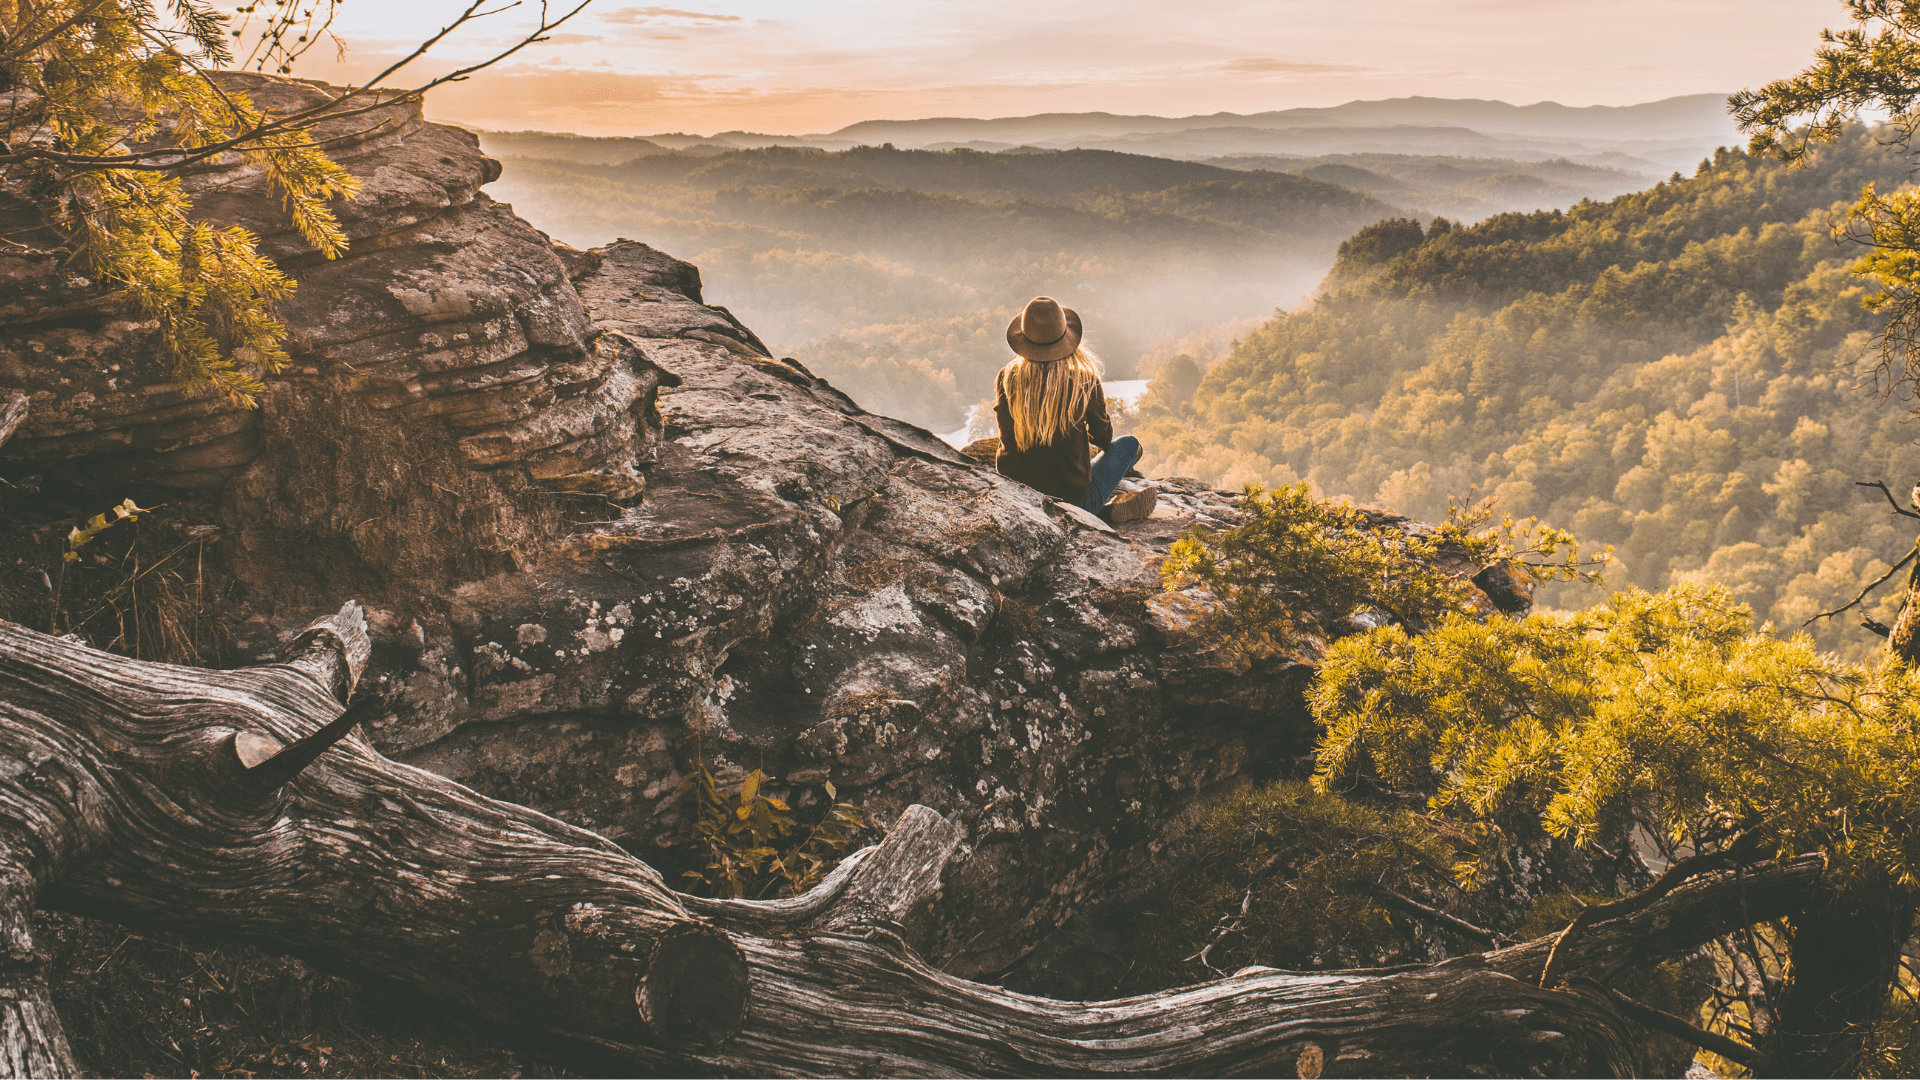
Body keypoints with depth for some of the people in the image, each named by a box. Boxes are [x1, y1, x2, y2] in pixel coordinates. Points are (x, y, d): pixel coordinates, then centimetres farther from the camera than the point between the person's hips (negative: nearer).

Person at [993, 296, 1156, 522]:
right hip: (1072, 499, -2)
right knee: (1129, 444, 21)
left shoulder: (1006, 379, -10)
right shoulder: (1084, 381, -15)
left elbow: (1008, 437, 5)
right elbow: (1103, 438, 3)